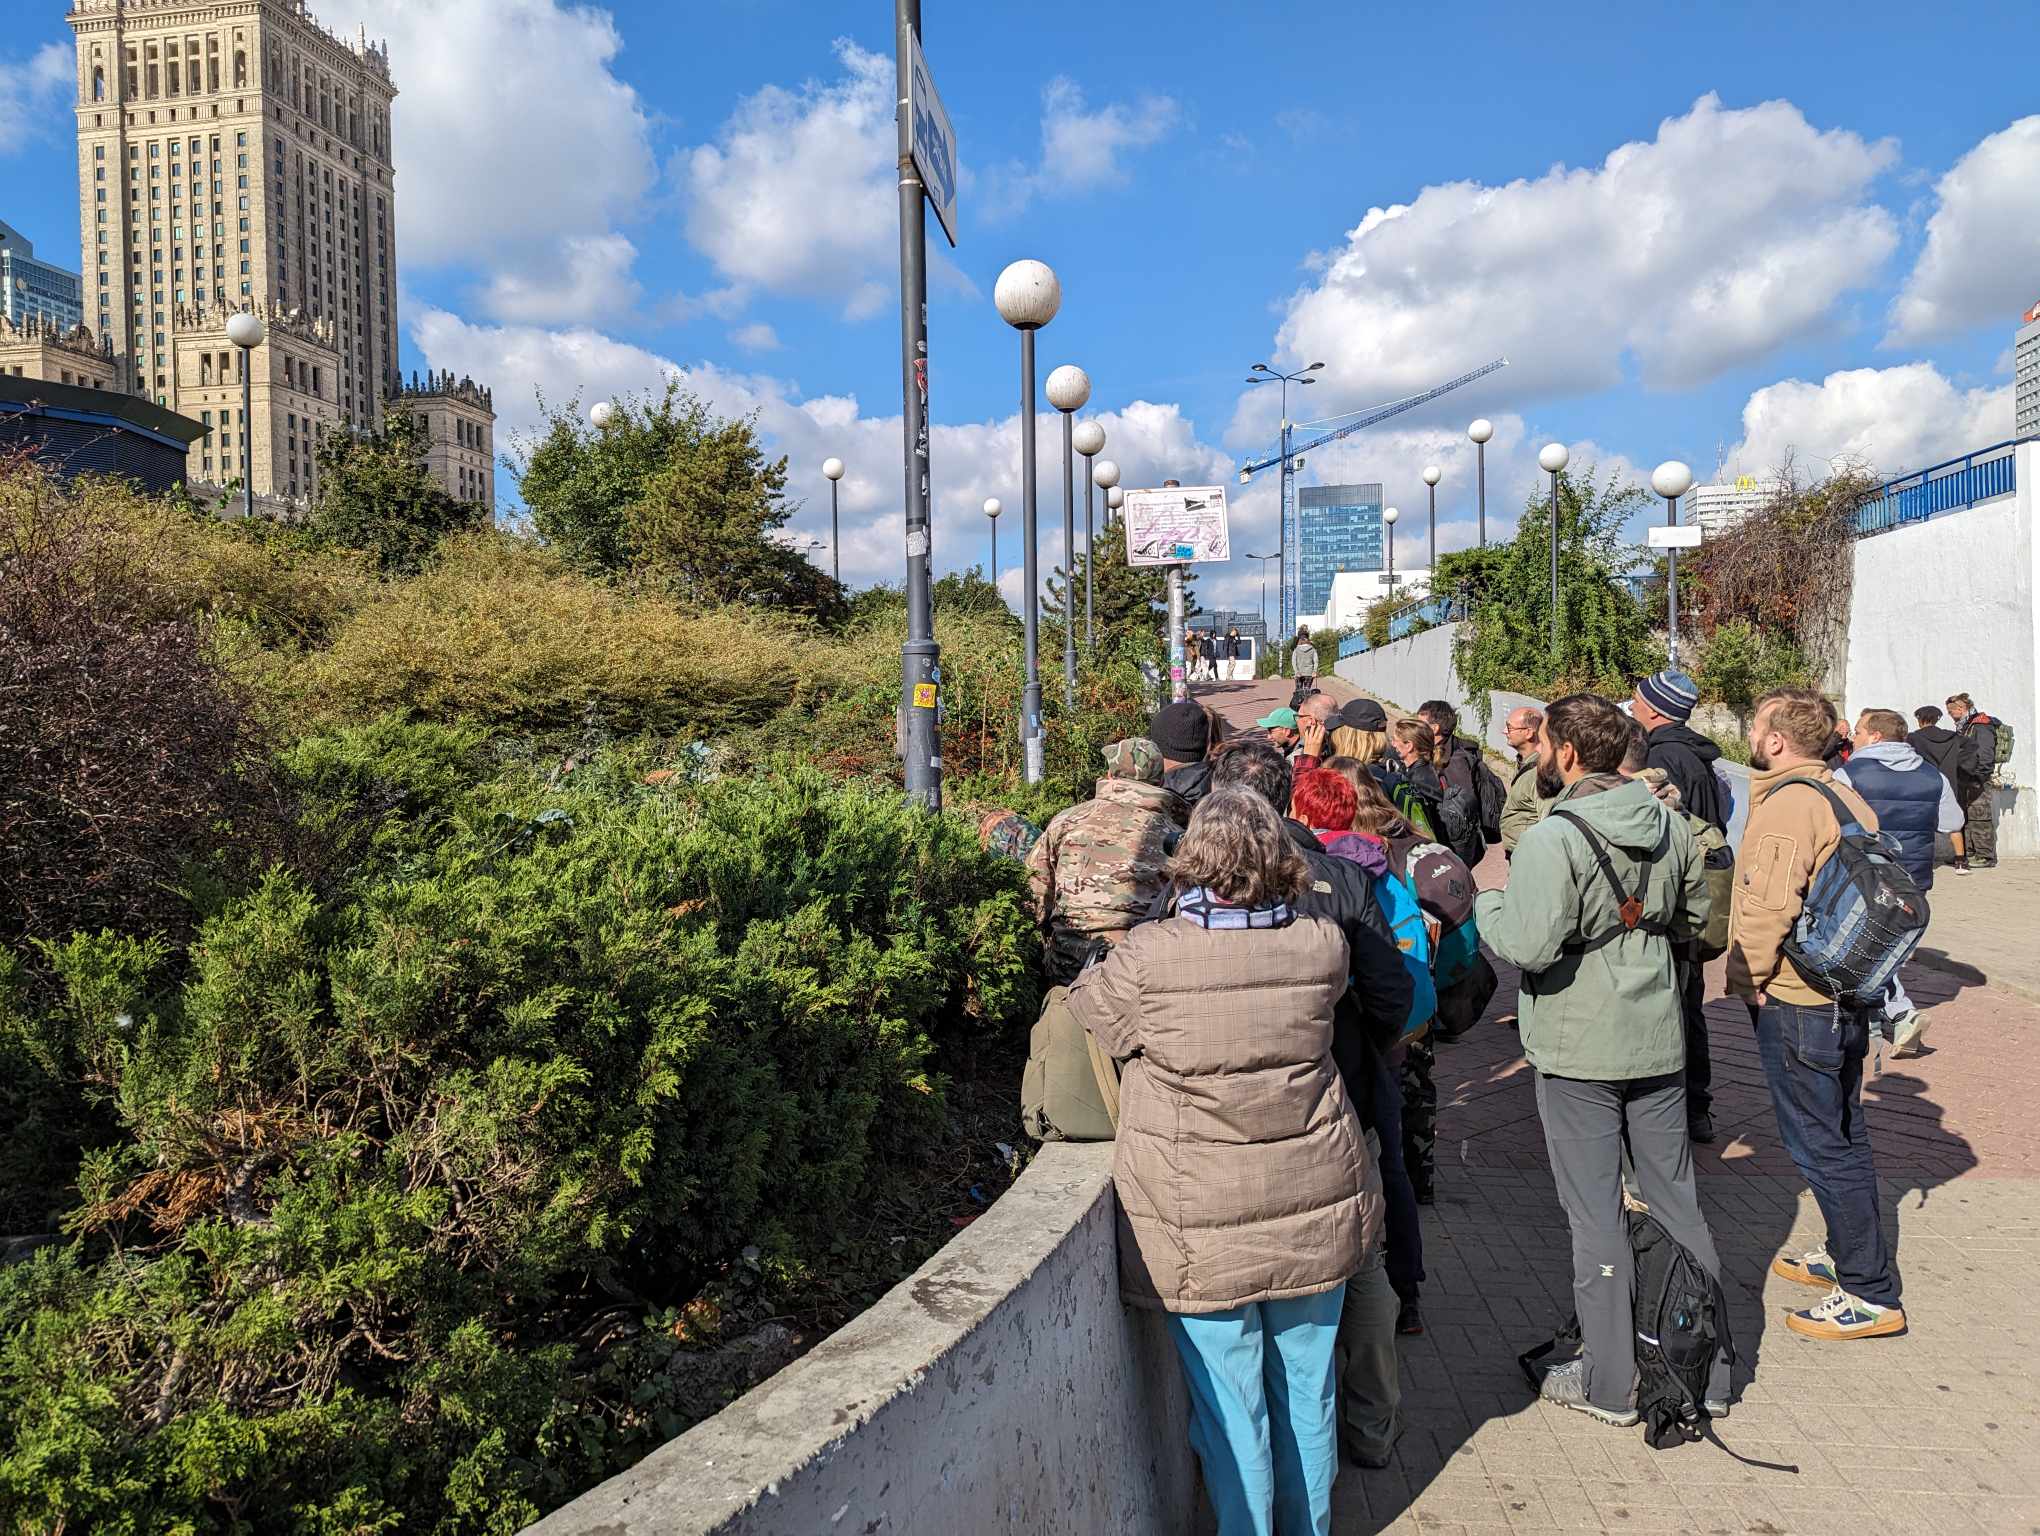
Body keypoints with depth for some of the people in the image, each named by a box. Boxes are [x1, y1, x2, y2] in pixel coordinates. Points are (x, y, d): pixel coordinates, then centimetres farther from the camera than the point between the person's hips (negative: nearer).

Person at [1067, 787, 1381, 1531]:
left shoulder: (1149, 956, -17)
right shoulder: (1321, 945, -8)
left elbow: (1086, 1010, 1)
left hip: (1204, 1229, -4)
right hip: (1317, 1212, 4)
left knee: (1230, 1402, 11)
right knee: (1307, 1386, 20)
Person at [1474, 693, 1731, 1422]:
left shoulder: (1553, 839, -21)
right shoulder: (1668, 824, 2)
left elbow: (1529, 945, -27)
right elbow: (1693, 915, 15)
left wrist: (1485, 903, -9)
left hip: (1579, 1046, -6)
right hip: (1658, 1037, 6)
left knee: (1595, 1212, 5)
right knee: (1678, 1200, 16)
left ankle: (1610, 1382, 17)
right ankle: (1708, 1368, 27)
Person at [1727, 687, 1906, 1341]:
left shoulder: (1788, 803, -19)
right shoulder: (1846, 797, 11)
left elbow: (1770, 905, -27)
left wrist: (1746, 976, -14)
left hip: (1795, 1000, -10)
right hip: (1848, 992, 10)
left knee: (1820, 1144, -1)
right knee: (1842, 1134, 20)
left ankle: (1870, 1294, 6)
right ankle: (1846, 1254, 35)